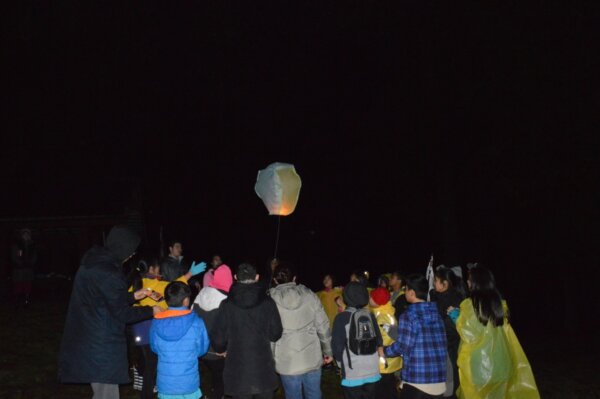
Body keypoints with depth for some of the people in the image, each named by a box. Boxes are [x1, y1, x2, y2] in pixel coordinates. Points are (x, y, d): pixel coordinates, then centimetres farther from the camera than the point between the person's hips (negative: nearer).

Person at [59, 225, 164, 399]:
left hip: (88, 342, 10)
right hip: (102, 346, -10)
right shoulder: (108, 272, -22)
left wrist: (133, 296, 20)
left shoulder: (92, 263, 8)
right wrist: (151, 311, -3)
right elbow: (122, 314, -17)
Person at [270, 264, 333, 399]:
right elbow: (323, 326, 2)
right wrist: (328, 351, 12)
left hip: (287, 363, -2)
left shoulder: (270, 300, -6)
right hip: (312, 359, 2)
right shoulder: (309, 295, -1)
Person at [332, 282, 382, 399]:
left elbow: (337, 346, -9)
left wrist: (341, 362, 10)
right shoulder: (370, 316, 3)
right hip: (373, 371, 4)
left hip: (352, 374, -4)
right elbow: (379, 342, 8)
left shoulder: (342, 318, -10)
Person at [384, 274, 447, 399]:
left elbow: (402, 346, -10)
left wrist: (384, 351, 10)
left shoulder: (408, 316, -11)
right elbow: (440, 347, 14)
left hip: (416, 382, -6)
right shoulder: (436, 314, 8)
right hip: (439, 382, 6)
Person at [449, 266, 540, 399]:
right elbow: (504, 332, 10)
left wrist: (456, 315, 2)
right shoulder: (499, 303, 3)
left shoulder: (470, 305, -14)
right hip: (497, 360, 5)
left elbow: (467, 333, -10)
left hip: (476, 361, -5)